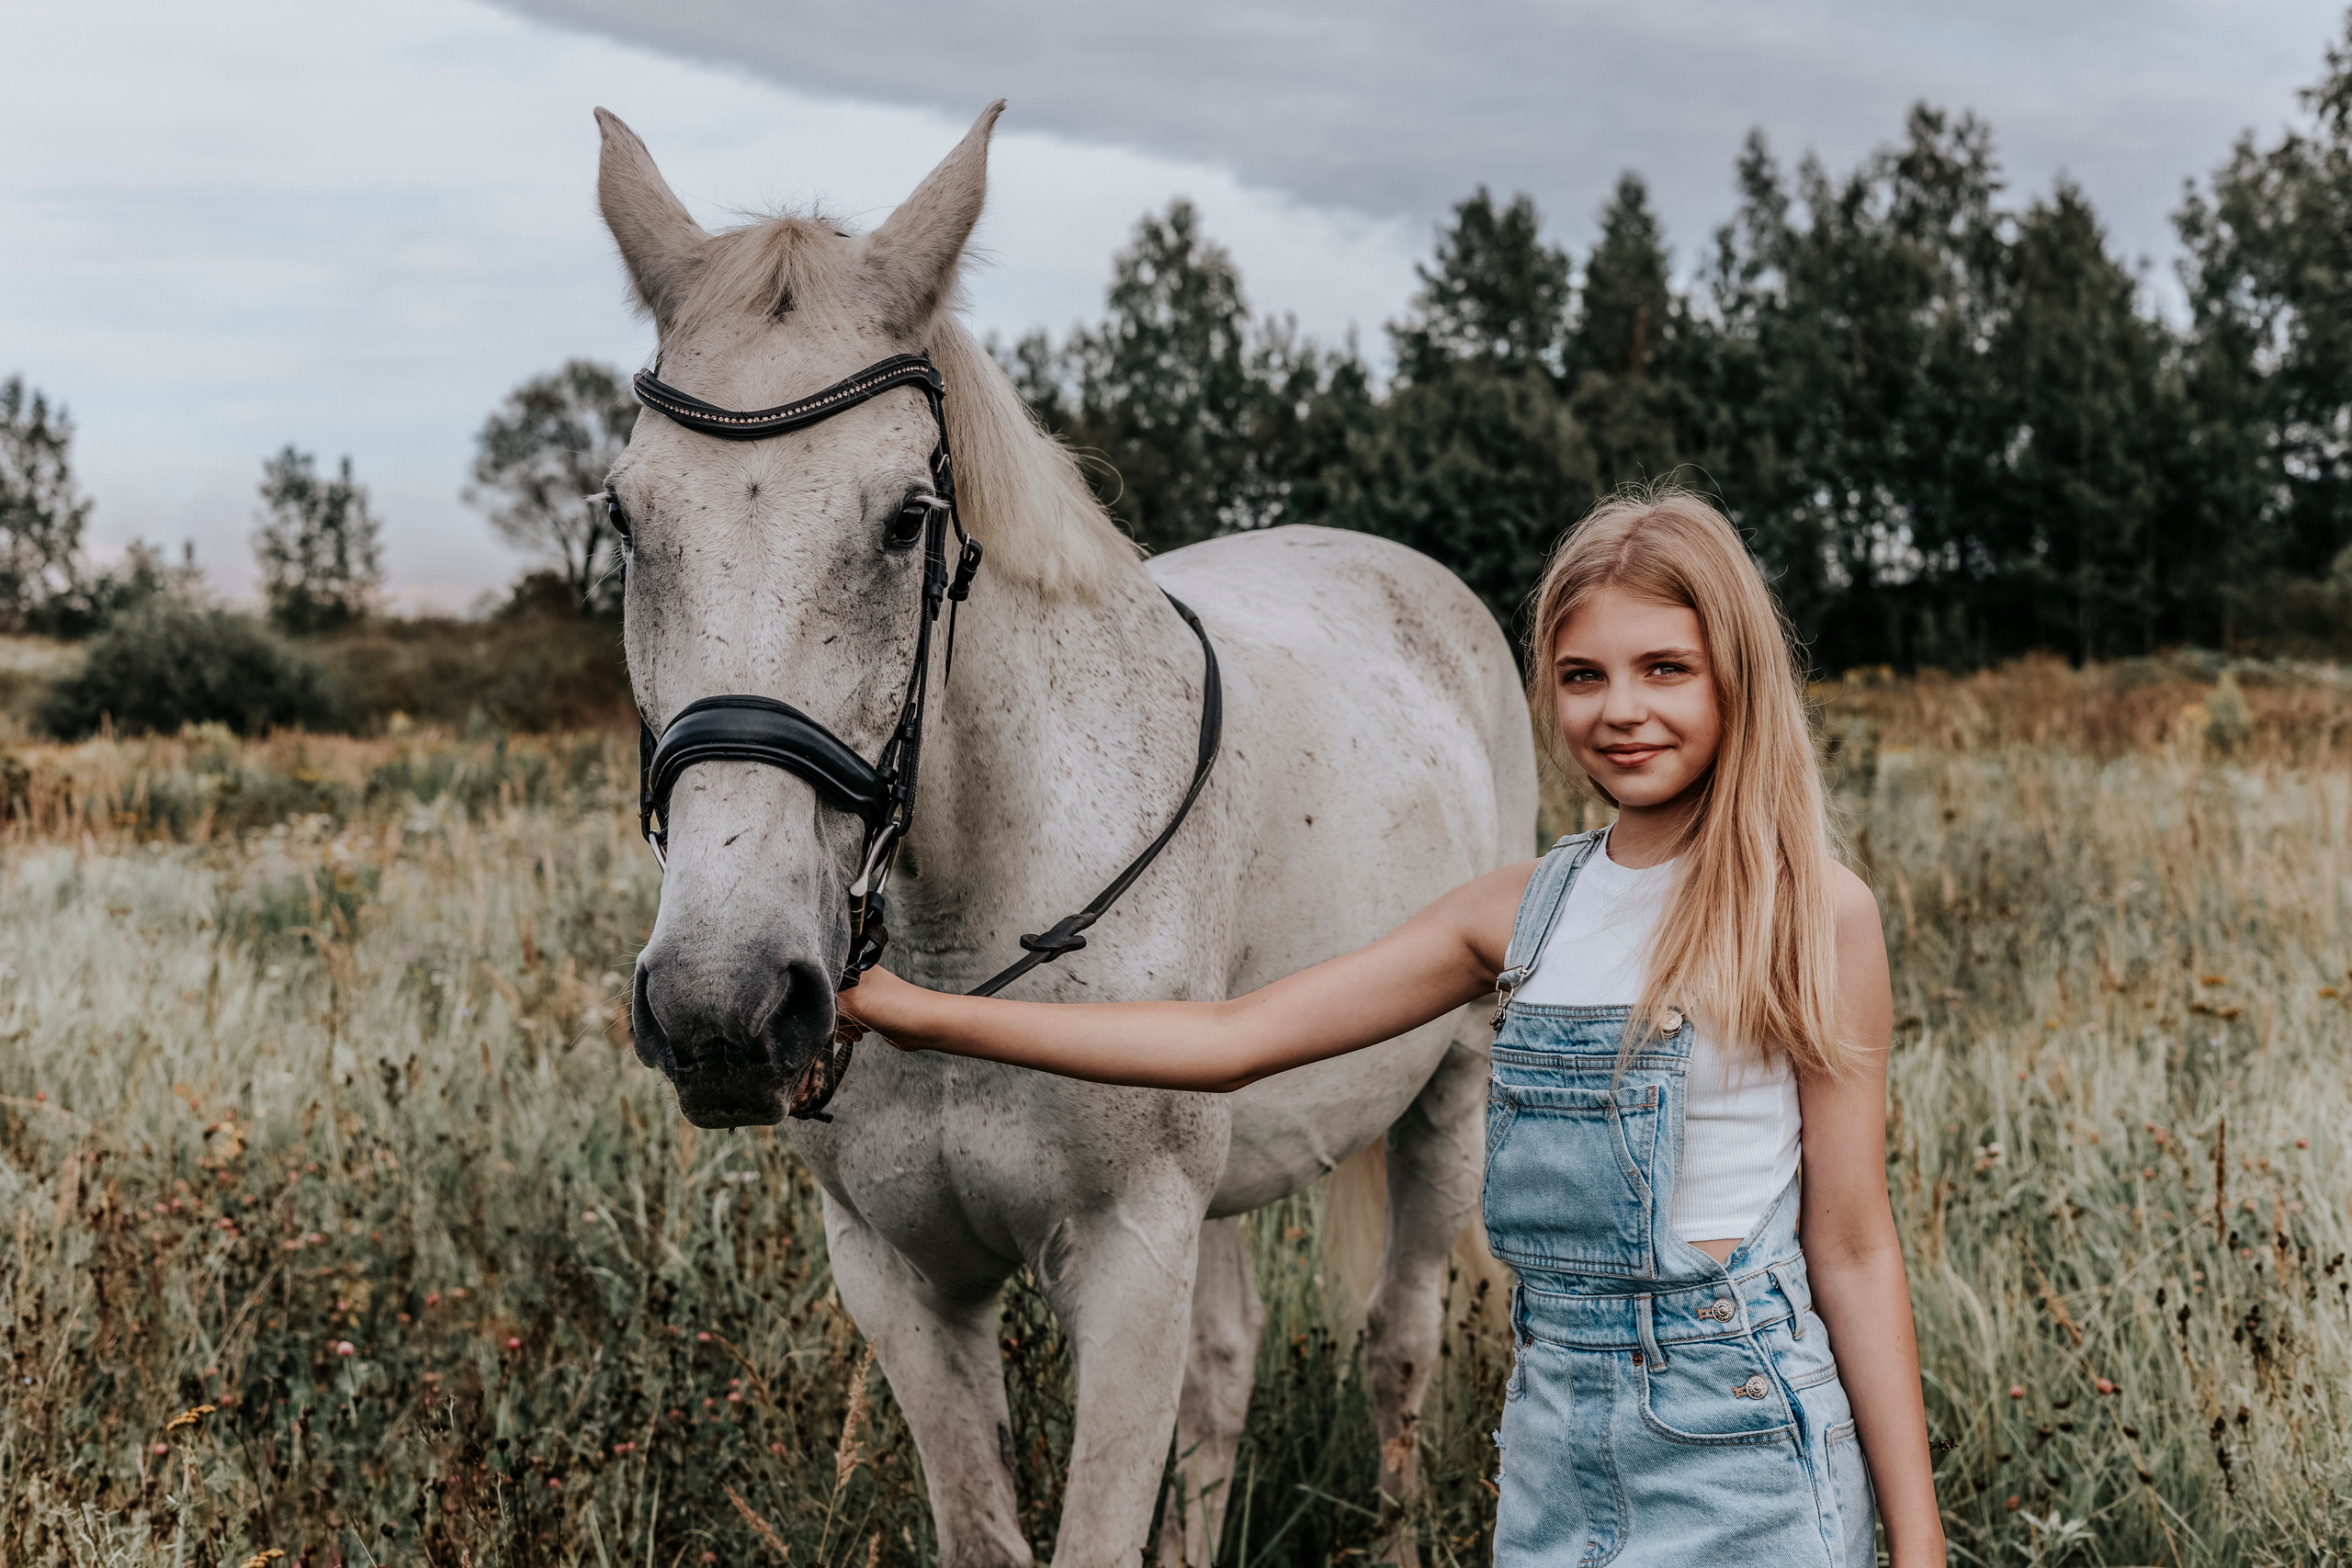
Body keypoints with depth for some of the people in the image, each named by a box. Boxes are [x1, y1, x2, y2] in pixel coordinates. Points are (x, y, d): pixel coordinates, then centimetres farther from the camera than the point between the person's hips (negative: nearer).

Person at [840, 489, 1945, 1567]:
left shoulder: (1811, 911, -7)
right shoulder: (1525, 912, 6)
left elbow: (1852, 1246, -5)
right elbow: (1233, 1040, 6)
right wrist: (928, 1017, 2)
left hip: (1742, 1447, -4)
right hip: (1557, 1434, 4)